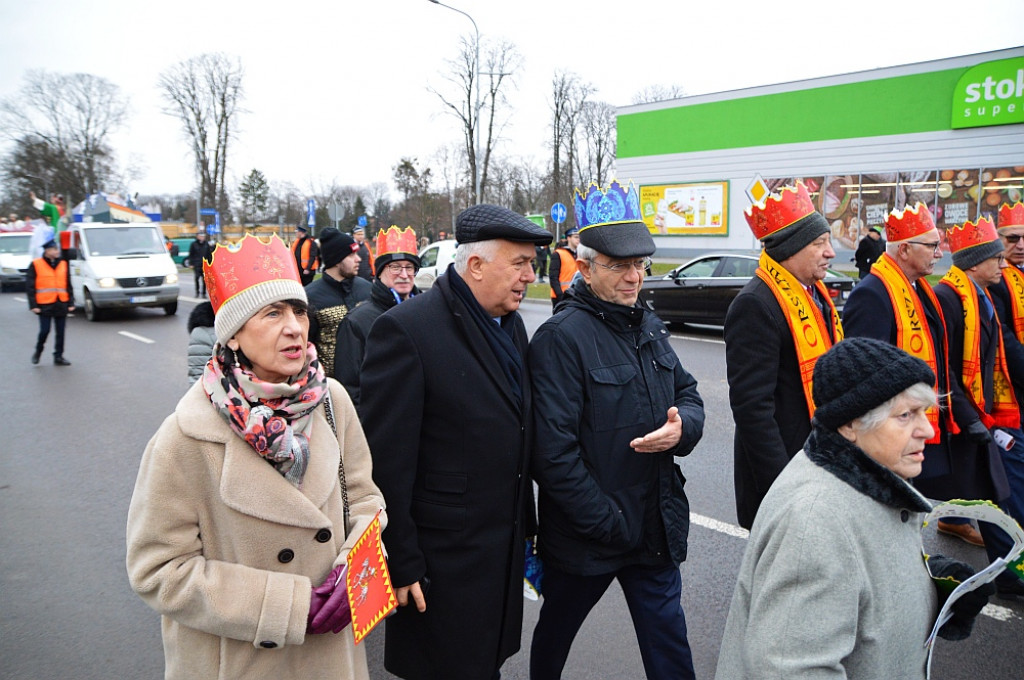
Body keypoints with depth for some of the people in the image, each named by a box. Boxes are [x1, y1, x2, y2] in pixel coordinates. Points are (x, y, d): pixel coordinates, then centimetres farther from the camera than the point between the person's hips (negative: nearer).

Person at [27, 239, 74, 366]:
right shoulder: (36, 265, -2)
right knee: (45, 331, -4)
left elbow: (68, 286, 13)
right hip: (44, 305, -4)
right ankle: (38, 351, 22)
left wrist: (71, 303, 5)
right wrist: (33, 305, -7)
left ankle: (58, 357, 14)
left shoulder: (63, 264, 10)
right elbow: (30, 287, -2)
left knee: (60, 332, 5)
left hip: (61, 305, 4)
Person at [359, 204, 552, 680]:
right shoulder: (406, 329, -20)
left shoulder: (511, 324, 5)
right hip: (443, 560, -7)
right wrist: (401, 564, -16)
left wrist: (524, 525, 13)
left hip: (505, 550, 7)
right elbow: (386, 459, -19)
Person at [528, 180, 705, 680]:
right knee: (555, 634, 20)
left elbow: (687, 393, 14)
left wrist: (683, 427, -10)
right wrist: (607, 524, -19)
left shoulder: (648, 326, 7)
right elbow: (553, 451, -22)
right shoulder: (561, 337, -18)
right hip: (585, 537, -5)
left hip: (656, 527, 6)